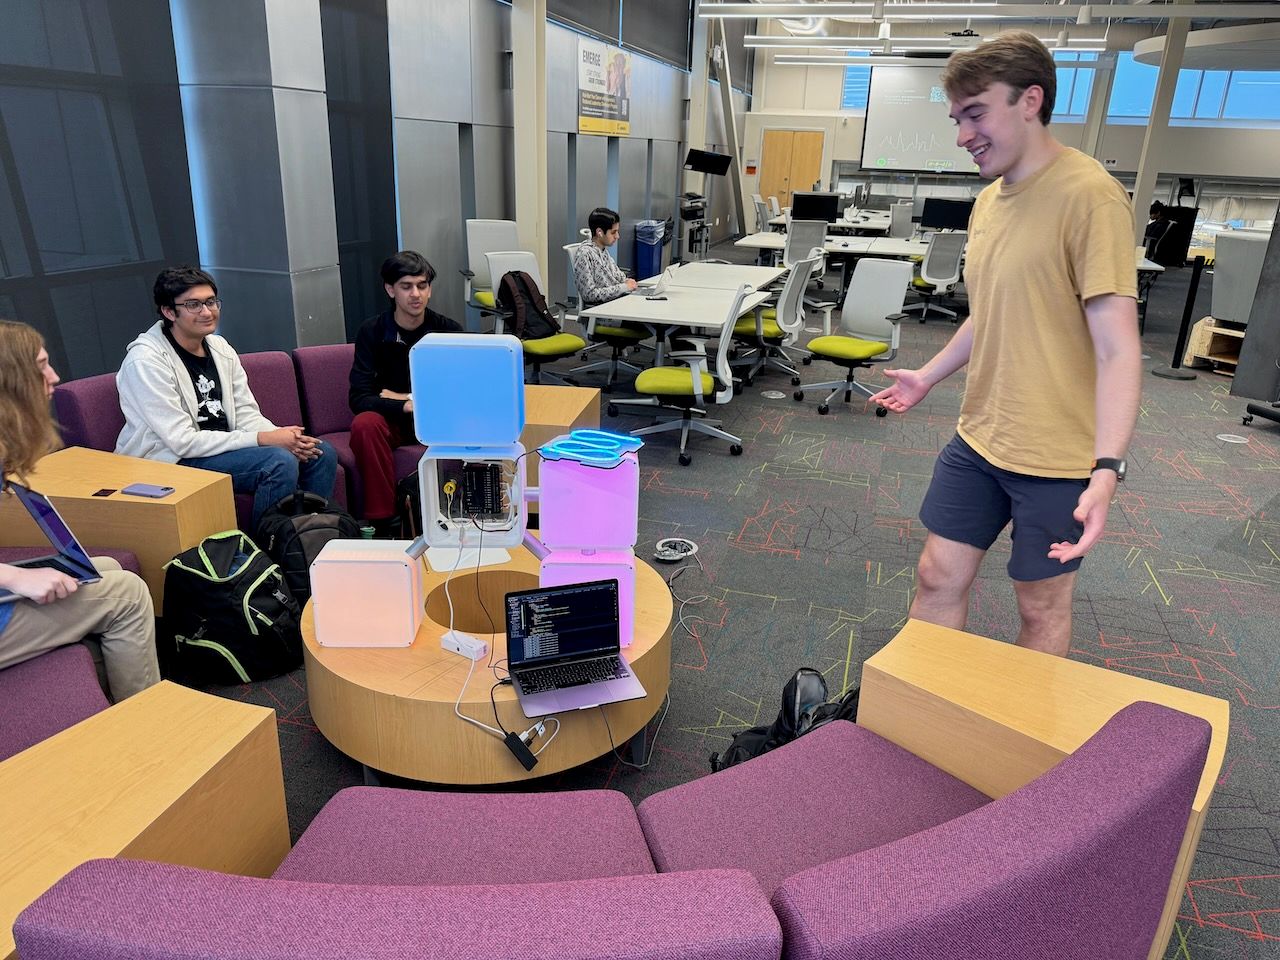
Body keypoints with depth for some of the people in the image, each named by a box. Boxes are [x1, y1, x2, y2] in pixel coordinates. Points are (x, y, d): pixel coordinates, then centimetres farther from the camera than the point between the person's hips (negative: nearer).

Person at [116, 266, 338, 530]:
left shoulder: (219, 347, 7)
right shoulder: (145, 360, -16)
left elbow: (246, 414, 5)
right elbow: (182, 441, -21)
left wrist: (284, 436, -17)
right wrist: (263, 439, -24)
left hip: (222, 445, 8)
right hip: (172, 461, -7)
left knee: (322, 453, -4)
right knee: (280, 462, -28)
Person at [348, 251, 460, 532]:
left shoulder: (448, 330, -5)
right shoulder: (372, 331, -8)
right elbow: (358, 398, -17)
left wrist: (399, 396, -12)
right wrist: (407, 405, -33)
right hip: (391, 420, 0)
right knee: (364, 424, -34)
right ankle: (383, 522, -25)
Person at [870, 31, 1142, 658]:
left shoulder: (1089, 195, -16)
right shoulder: (989, 200, 8)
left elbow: (1117, 348, -21)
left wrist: (1107, 471, -28)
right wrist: (928, 376, 26)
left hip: (1057, 459, -7)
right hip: (977, 441, 7)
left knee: (1041, 606, 10)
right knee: (938, 578, 12)